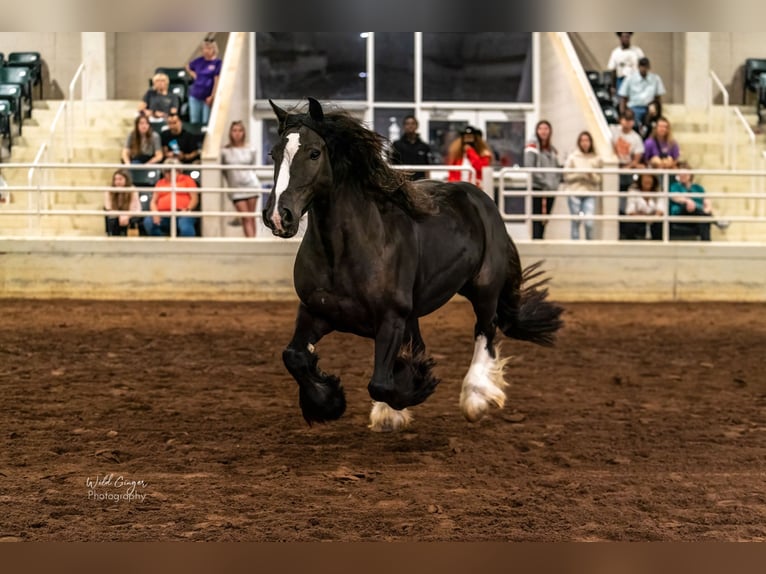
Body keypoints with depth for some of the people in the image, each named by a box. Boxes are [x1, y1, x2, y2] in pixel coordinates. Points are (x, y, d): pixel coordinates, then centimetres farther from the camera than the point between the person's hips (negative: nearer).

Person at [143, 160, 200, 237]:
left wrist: (187, 210, -12)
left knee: (185, 227, -38)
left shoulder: (187, 179, 16)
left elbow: (194, 198, 7)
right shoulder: (160, 183, 25)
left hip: (182, 213, -3)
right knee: (148, 222, -28)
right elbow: (153, 202, 19)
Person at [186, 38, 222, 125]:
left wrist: (212, 96, -16)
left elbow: (217, 81, -12)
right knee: (194, 122, 10)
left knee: (206, 122, -1)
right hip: (195, 96, 5)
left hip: (207, 97, -5)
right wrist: (193, 75, 9)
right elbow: (188, 67, 27)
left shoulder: (217, 62, -7)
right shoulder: (199, 61, 7)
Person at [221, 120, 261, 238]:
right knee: (246, 218, -8)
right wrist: (232, 180, 9)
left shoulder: (249, 151, 5)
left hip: (251, 185, 2)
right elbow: (223, 171, 10)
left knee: (252, 217, 1)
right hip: (236, 189, -2)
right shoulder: (225, 151, 0)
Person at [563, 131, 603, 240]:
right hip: (575, 192, 0)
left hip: (590, 194, 0)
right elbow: (567, 177, 0)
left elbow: (598, 179, 5)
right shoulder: (572, 157, 2)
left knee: (589, 223, -10)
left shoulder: (597, 159, 6)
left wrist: (591, 175, -14)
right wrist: (579, 174, -13)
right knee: (576, 222, 3)